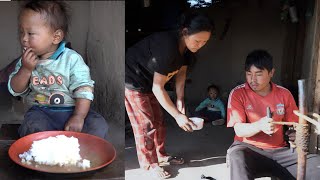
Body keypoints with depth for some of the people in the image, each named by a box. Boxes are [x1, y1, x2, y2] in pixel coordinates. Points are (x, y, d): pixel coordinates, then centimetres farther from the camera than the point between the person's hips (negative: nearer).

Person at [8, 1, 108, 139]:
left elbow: (84, 90, -12)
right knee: (31, 127, -30)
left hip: (71, 110, -2)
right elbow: (15, 90, 5)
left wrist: (78, 118, -22)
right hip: (40, 112, 2)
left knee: (99, 126, -23)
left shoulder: (72, 59, -8)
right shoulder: (26, 60, 6)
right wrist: (25, 69, -12)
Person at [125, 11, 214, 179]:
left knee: (158, 121, 15)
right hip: (133, 82, -8)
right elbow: (158, 88, -32)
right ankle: (149, 164, 12)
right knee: (146, 125, -3)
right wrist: (177, 115, -29)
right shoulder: (167, 46, -36)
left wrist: (180, 101, -9)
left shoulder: (187, 46, -11)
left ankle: (161, 156, 31)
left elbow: (181, 73, -2)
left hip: (148, 83, 8)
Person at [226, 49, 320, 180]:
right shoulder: (238, 94, -5)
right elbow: (239, 130, -11)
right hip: (249, 149, -3)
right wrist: (259, 125, -31)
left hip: (279, 150, 3)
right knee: (236, 156, -38)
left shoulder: (284, 94, 5)